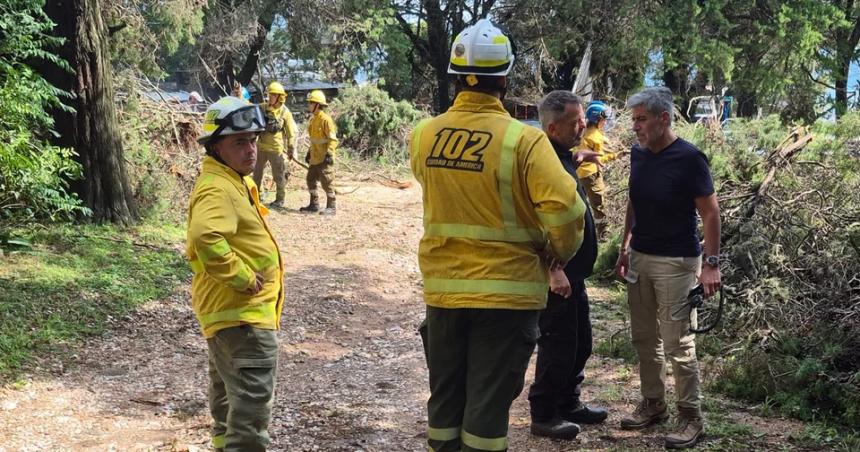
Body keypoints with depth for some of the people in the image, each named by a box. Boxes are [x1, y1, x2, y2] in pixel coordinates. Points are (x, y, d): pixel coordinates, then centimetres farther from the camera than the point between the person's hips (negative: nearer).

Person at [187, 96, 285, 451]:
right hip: (241, 313, -11)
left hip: (231, 309, 11)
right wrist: (242, 278, -28)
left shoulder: (232, 181, 13)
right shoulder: (218, 188, -21)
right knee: (252, 400, -12)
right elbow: (207, 238, -39)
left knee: (229, 391, 26)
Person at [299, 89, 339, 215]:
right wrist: (309, 153, 23)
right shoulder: (313, 119, 12)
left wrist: (329, 154, -24)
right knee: (311, 181, 13)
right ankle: (314, 205, 24)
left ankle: (332, 207, 5)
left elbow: (333, 139, -18)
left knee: (327, 183, -3)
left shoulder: (326, 119, -16)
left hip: (324, 159, -9)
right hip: (314, 158, 9)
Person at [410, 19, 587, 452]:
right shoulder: (523, 139, -16)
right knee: (488, 402, 6)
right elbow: (564, 209, -21)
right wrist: (561, 252, -3)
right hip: (507, 290, -4)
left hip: (443, 288, 4)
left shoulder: (423, 135, -3)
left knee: (445, 397, 18)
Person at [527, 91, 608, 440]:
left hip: (572, 272, 10)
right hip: (557, 274, -10)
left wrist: (577, 163, 21)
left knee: (579, 343, 19)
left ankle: (569, 404, 33)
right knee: (558, 345, 0)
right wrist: (554, 270, -26)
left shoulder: (562, 156, 10)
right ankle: (543, 416, 13)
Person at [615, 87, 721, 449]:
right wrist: (625, 248, 14)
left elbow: (710, 213, -12)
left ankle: (691, 418, 7)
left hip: (675, 262, -7)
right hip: (640, 257, 7)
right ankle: (653, 404, 26)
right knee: (644, 338, 13)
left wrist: (711, 263, -16)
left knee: (677, 343, -4)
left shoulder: (689, 158, -15)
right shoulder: (638, 154, 5)